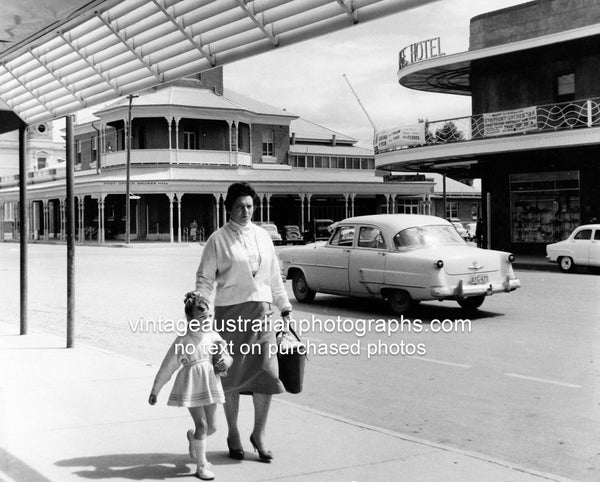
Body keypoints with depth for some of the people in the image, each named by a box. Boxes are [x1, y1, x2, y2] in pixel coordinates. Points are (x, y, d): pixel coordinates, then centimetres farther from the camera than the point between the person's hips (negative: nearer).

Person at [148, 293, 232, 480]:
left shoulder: (214, 337, 3)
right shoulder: (182, 341, -9)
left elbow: (227, 357, 13)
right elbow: (166, 368, -3)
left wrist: (225, 362, -13)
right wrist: (154, 391, 1)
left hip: (210, 383, 5)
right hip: (191, 385, -5)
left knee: (211, 426, 10)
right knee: (202, 424, -8)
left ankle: (192, 437, 45)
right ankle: (201, 466, 6)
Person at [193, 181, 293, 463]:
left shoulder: (262, 236, 11)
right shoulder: (218, 239, -1)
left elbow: (274, 277, 17)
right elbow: (205, 279, -3)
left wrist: (285, 308, 17)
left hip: (261, 311, 3)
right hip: (229, 312, -3)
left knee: (266, 371, -3)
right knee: (231, 375, 5)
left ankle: (259, 434, 13)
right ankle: (233, 435, 21)